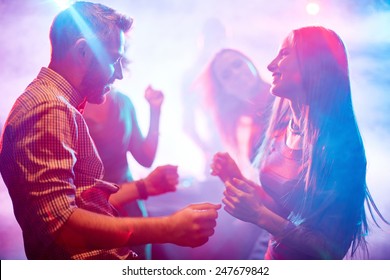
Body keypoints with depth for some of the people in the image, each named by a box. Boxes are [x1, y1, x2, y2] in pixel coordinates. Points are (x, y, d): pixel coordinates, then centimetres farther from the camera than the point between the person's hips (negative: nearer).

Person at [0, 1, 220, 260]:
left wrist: (143, 187, 19)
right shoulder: (49, 108, -14)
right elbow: (58, 224, -25)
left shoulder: (61, 106, 17)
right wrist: (168, 229, -24)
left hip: (101, 258, 9)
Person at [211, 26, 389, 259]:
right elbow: (279, 206, 5)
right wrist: (237, 178, -9)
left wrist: (260, 215, -29)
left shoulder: (340, 144, -26)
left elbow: (333, 249, -23)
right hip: (274, 256, 6)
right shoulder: (281, 128, -5)